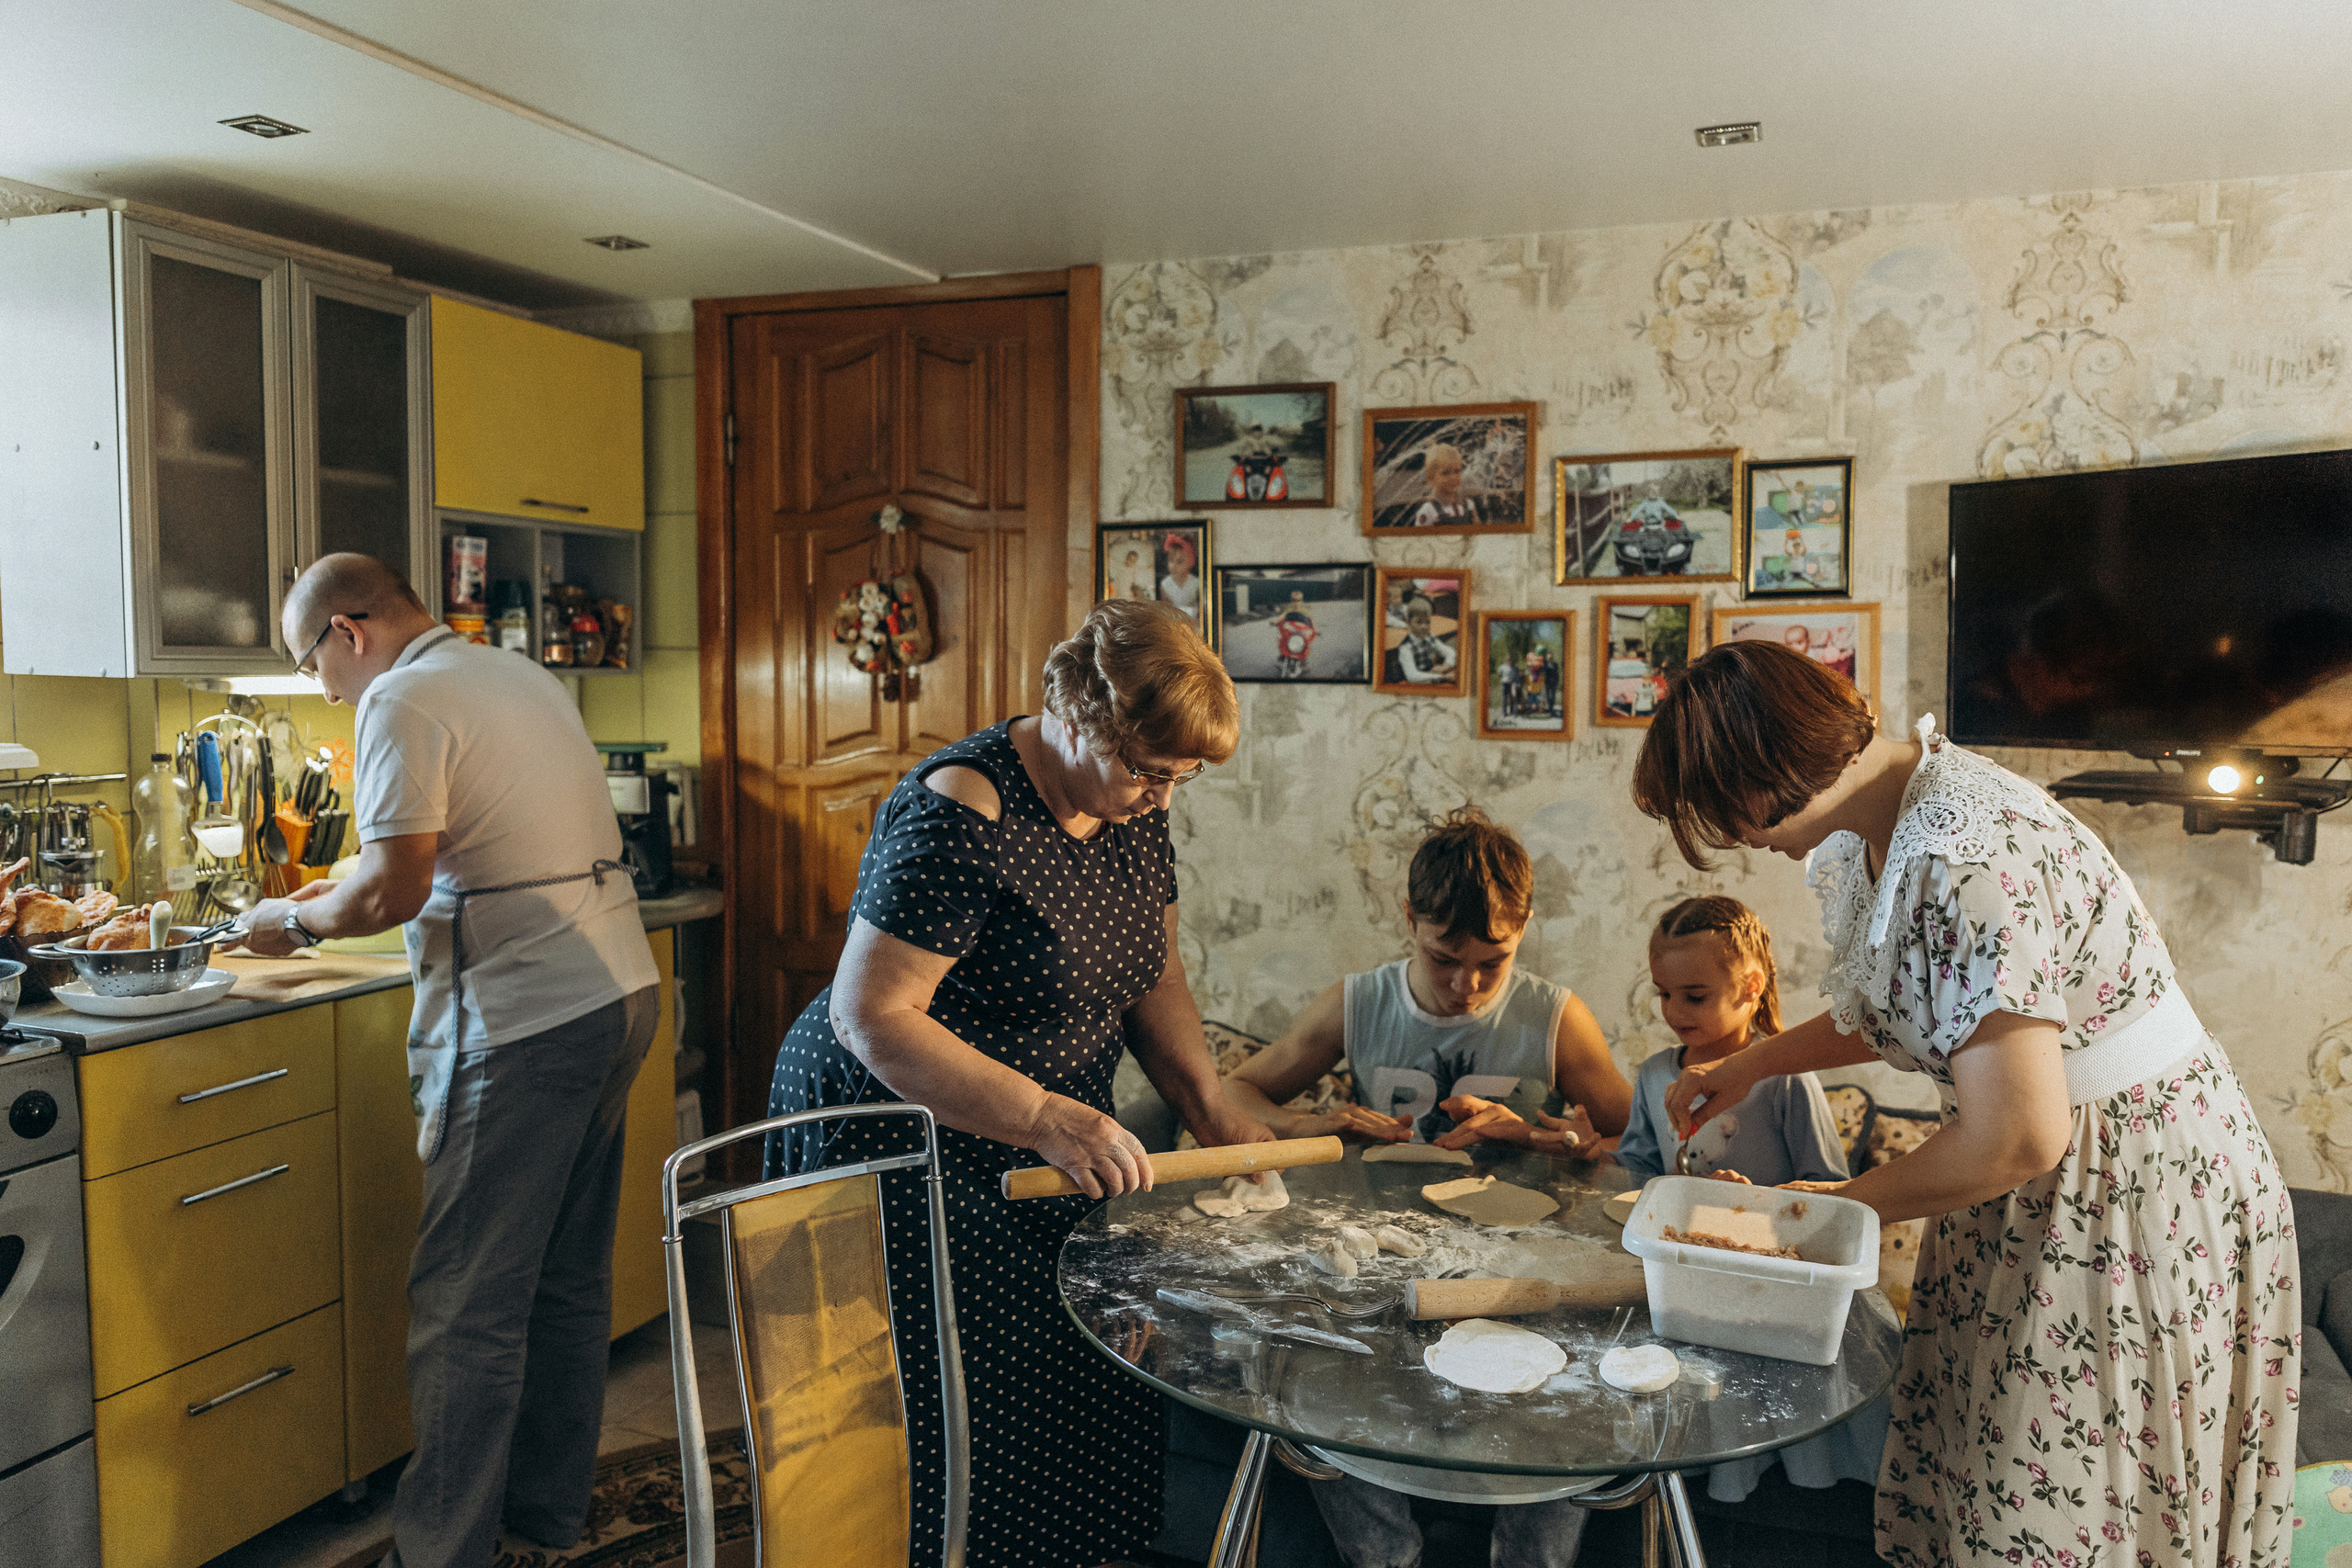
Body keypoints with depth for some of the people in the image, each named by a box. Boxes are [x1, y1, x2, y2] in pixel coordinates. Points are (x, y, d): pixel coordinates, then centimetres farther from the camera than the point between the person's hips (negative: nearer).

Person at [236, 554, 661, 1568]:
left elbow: (396, 891, -17)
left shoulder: (404, 702, -10)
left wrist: (295, 921, 1)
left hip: (526, 1023, -9)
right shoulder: (527, 677, 16)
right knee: (570, 1275, 17)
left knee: (466, 1306, 0)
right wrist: (352, 892, 25)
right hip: (620, 990, 9)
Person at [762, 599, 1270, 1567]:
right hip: (900, 1142, -7)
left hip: (1039, 1150, 7)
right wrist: (1042, 1118, -33)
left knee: (1080, 1379, 9)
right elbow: (870, 1015, -27)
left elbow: (1151, 968, 10)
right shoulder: (962, 818, -26)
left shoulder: (1132, 804, 0)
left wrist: (1205, 1104, -3)